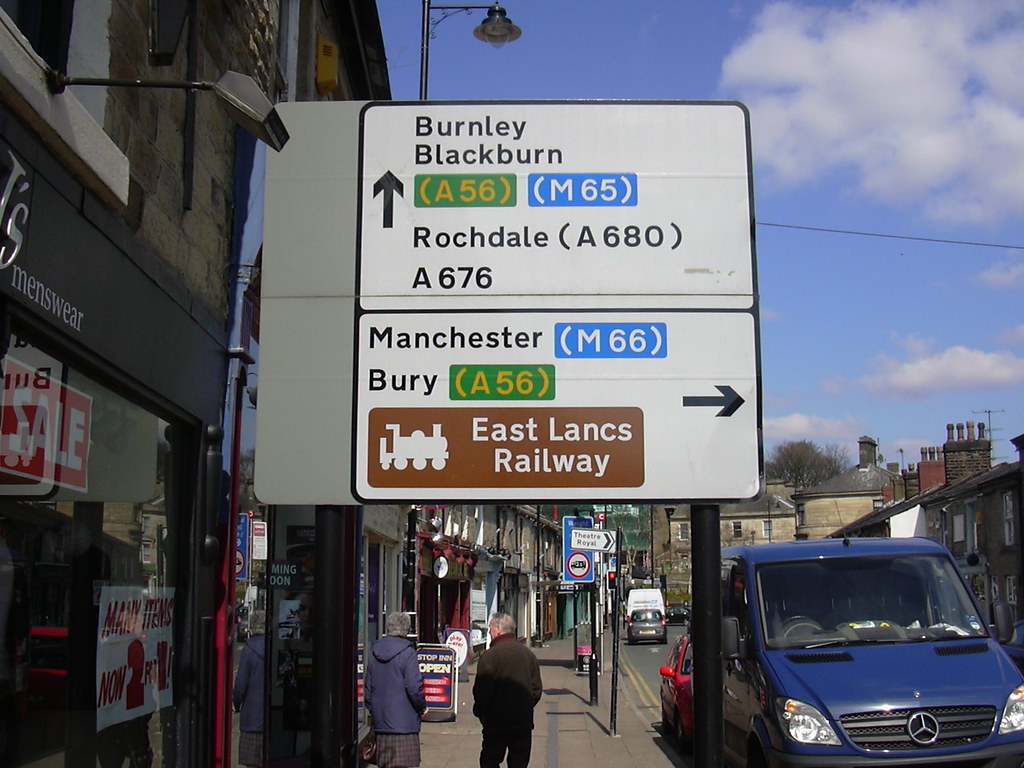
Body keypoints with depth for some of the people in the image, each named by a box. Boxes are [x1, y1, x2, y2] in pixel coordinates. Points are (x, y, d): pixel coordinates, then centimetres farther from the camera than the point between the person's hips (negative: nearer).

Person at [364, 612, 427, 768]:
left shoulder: (374, 651, 8)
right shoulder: (407, 652, -11)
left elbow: (368, 687, 14)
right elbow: (414, 687, -15)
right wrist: (422, 707, 1)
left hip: (380, 721, 6)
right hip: (403, 722, -6)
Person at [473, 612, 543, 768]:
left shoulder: (490, 655, -13)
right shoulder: (528, 654, 6)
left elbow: (482, 692, -14)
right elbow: (537, 689, 10)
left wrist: (479, 712, 1)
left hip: (497, 722, -5)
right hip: (524, 722, 5)